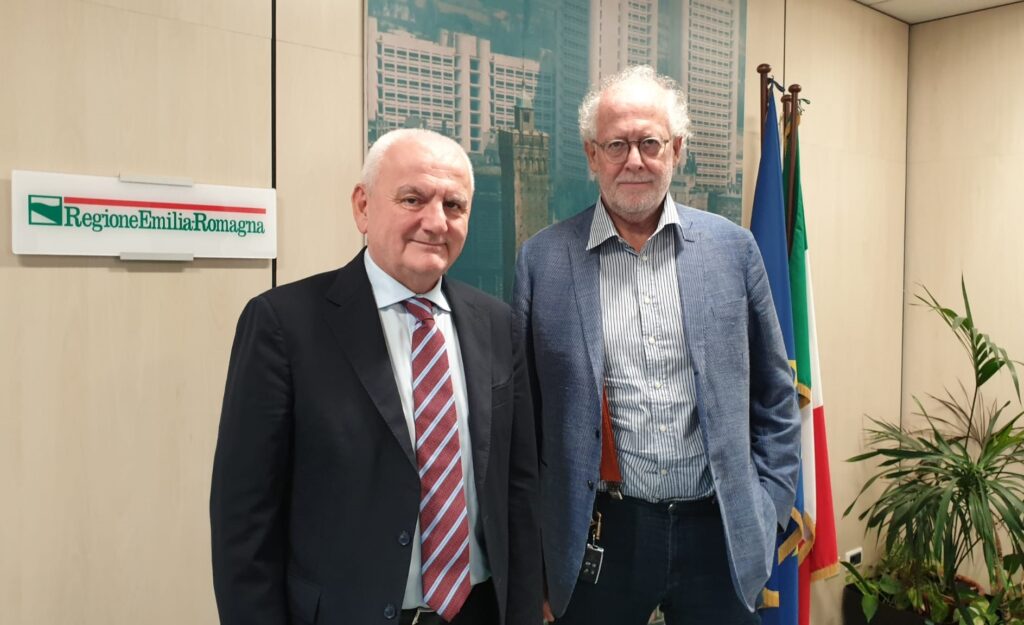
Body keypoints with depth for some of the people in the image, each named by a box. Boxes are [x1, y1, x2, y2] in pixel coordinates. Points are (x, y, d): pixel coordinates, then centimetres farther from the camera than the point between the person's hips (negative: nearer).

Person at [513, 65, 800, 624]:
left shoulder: (733, 247, 0)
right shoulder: (544, 259, -4)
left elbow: (774, 392, 7)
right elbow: (522, 406, 0)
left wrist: (769, 505, 3)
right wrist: (533, 534, 1)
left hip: (721, 532, 2)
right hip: (598, 538, -1)